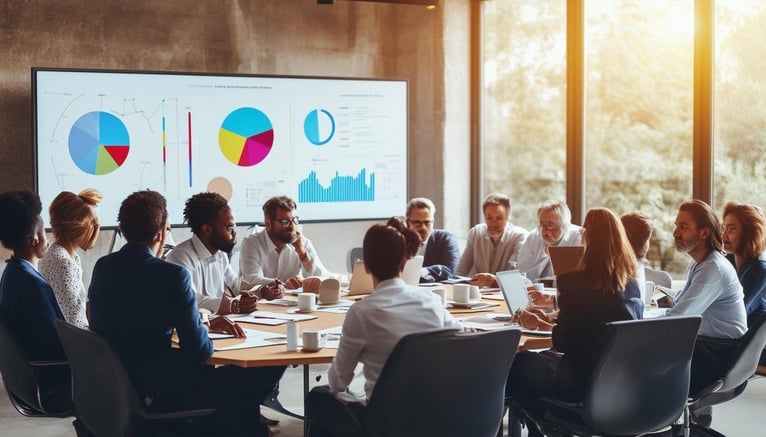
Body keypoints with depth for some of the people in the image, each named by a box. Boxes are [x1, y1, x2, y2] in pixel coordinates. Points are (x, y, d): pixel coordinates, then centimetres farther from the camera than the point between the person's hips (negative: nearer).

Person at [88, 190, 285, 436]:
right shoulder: (172, 275, -18)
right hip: (154, 395, -8)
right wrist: (203, 331, 6)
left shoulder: (102, 267, 3)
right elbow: (199, 349, -17)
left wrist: (204, 323, 17)